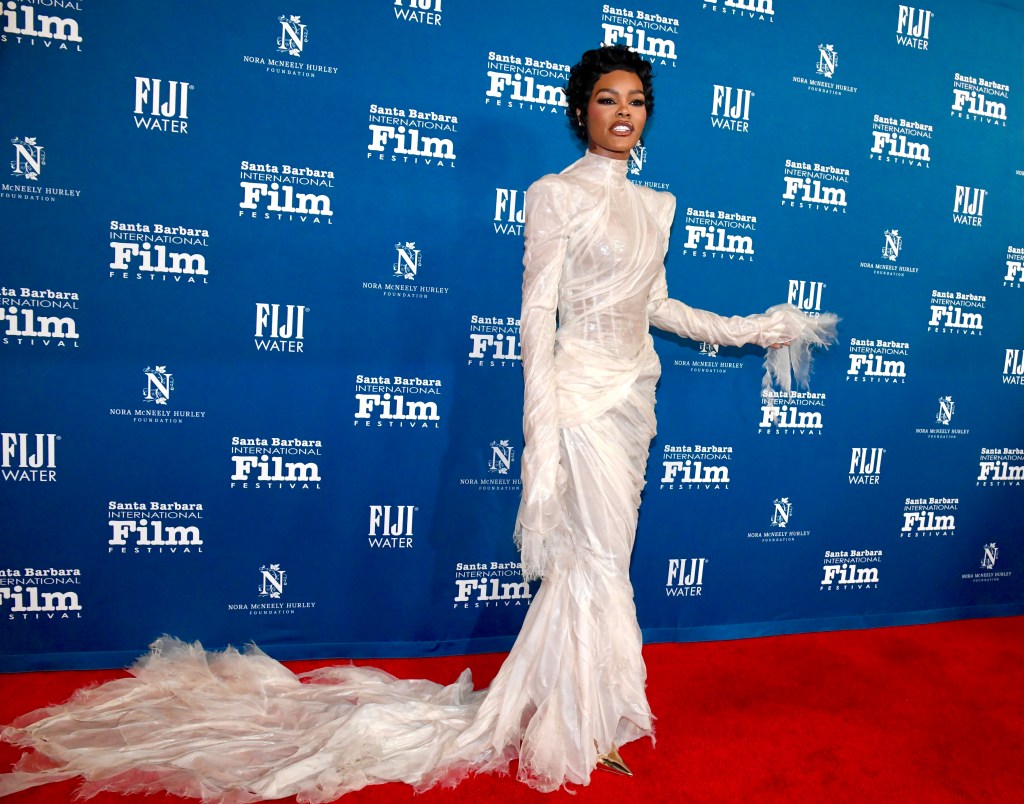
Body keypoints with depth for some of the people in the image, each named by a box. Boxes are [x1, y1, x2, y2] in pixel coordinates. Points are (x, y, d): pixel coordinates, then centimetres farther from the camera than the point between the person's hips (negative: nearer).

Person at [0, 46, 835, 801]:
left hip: (634, 394, 7)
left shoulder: (656, 204, 15)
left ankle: (547, 707, 32)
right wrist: (542, 433, -18)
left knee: (590, 560, 13)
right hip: (582, 390, -7)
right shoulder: (556, 195, -8)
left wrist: (750, 329, 22)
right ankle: (573, 729, 20)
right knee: (597, 560, -1)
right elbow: (537, 315, -13)